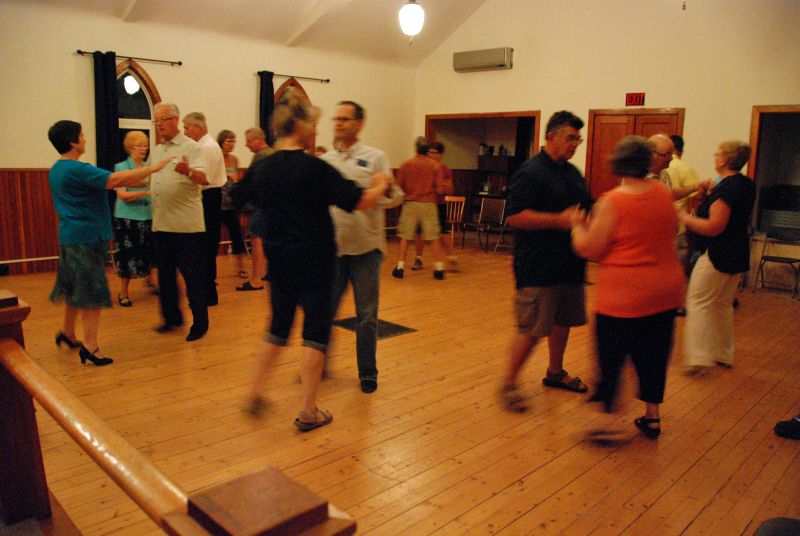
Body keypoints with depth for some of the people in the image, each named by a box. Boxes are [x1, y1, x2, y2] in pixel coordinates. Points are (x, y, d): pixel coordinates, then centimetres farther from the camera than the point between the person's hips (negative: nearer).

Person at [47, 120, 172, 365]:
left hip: (69, 236, 10)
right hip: (87, 237, -10)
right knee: (92, 293, -4)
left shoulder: (55, 170, 13)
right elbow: (115, 180, -27)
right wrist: (154, 167, -23)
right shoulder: (78, 170, -18)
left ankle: (67, 333, 36)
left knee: (74, 288, 22)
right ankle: (90, 347, -2)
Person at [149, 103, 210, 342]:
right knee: (165, 274, 13)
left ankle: (200, 323, 10)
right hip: (161, 223, 7)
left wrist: (188, 171, -39)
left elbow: (203, 178, -21)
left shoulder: (191, 147, -5)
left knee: (192, 276, -1)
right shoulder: (156, 151, 17)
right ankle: (172, 317, 26)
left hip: (187, 224, -7)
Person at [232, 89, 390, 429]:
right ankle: (309, 413, 11)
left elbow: (235, 198, 19)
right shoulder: (315, 168, -16)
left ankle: (256, 393, 27)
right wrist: (380, 185, 4)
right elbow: (362, 201, -16)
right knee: (315, 331, 4)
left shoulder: (262, 168, 3)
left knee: (278, 327, 22)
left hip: (278, 259, 6)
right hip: (314, 260, -6)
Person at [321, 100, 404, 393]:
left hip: (365, 247, -2)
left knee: (367, 315, 6)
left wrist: (387, 190, -27)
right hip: (332, 247, 3)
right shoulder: (324, 161, 10)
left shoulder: (375, 158, 1)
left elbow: (396, 197, -6)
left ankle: (368, 372, 22)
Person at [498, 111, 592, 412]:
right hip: (538, 269, -9)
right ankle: (508, 383, 8)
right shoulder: (530, 172, -11)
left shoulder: (574, 173, 16)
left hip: (570, 265, 9)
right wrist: (560, 220, -23)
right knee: (532, 328, -7)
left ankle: (555, 372, 38)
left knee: (563, 322, 18)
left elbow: (586, 210, 29)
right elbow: (514, 216, -21)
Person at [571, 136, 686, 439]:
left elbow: (589, 250, -14)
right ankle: (652, 417, 27)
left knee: (611, 357, 5)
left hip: (623, 294, -6)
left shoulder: (612, 202, -16)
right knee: (654, 355, 16)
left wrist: (578, 226, 3)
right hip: (666, 290, 6)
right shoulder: (664, 193, 2)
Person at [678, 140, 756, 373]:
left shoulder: (725, 188, -20)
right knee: (723, 303, 18)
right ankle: (724, 354, 27)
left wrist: (684, 217, -15)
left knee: (698, 303, -4)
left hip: (717, 255, -9)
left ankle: (699, 358, -7)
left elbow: (714, 227, -25)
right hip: (738, 255, 10)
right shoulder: (748, 185, 9)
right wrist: (712, 192, 16)